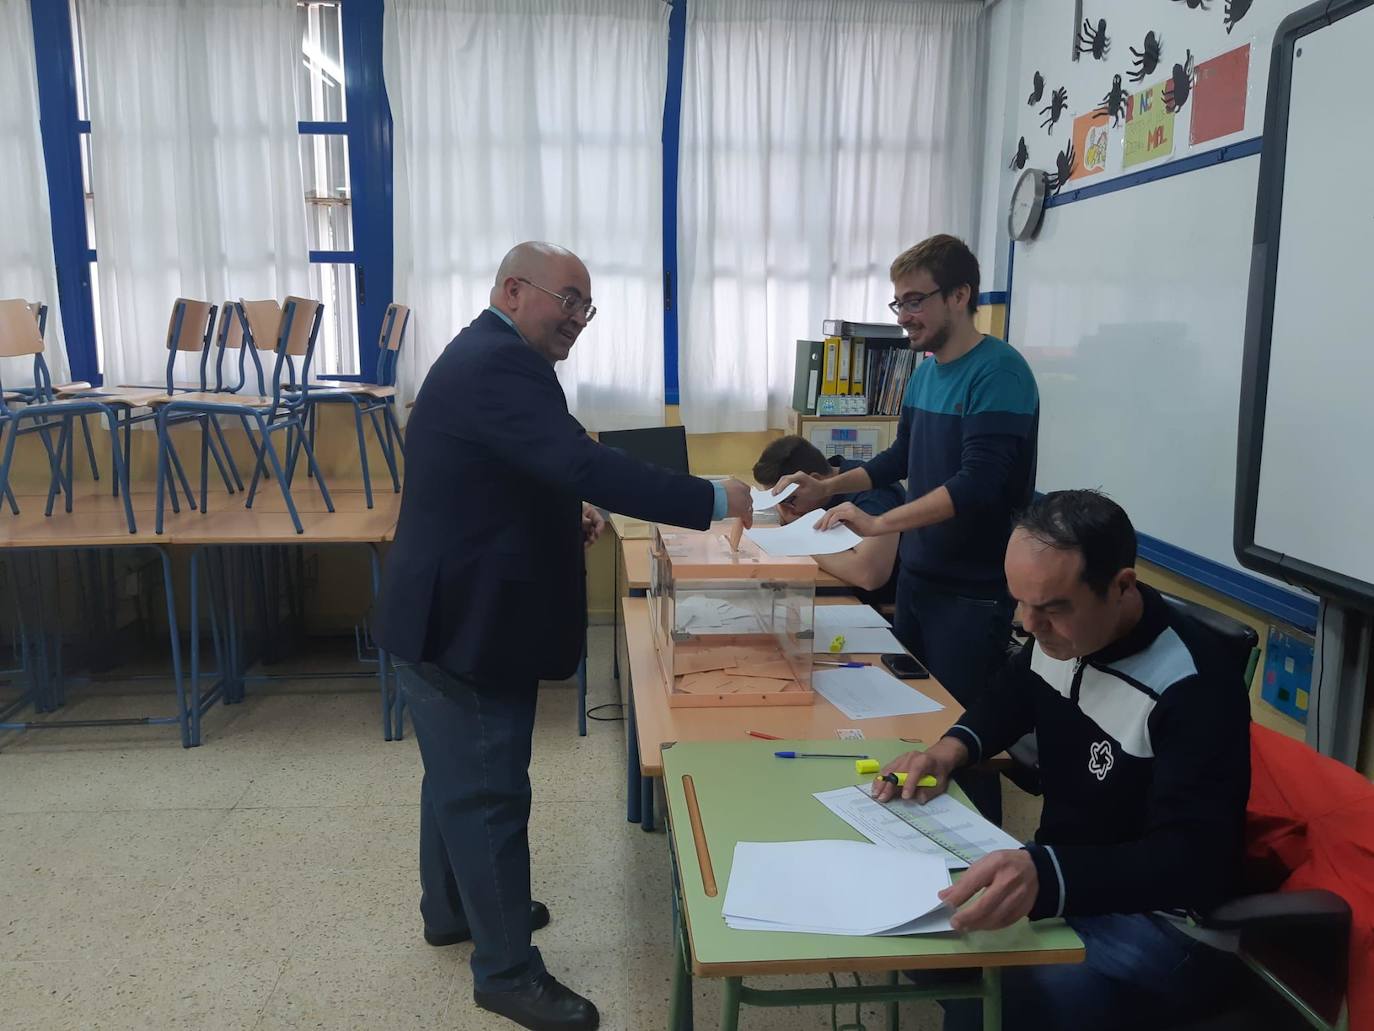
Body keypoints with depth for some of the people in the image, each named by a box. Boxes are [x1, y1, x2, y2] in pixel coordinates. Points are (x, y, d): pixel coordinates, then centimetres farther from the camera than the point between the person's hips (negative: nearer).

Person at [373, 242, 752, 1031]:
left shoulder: (488, 357, 14)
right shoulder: (499, 365, -22)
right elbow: (585, 463, -34)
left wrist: (564, 515, 8)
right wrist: (714, 502, -32)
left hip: (456, 610, 11)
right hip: (467, 619, -11)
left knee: (459, 778, 24)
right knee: (488, 793, 1)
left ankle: (453, 909, 43)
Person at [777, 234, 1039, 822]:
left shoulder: (998, 373, -16)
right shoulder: (923, 375, 10)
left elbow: (980, 482, -27)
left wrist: (879, 523, -33)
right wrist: (828, 489, 11)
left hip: (973, 590, -8)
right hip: (917, 575, 8)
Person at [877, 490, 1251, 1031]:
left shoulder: (1193, 687, -25)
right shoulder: (1060, 631, -2)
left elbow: (1190, 860, -33)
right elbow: (1013, 694, 19)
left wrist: (1046, 876, -50)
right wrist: (951, 748, -2)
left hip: (1161, 921, -8)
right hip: (1060, 876, 8)